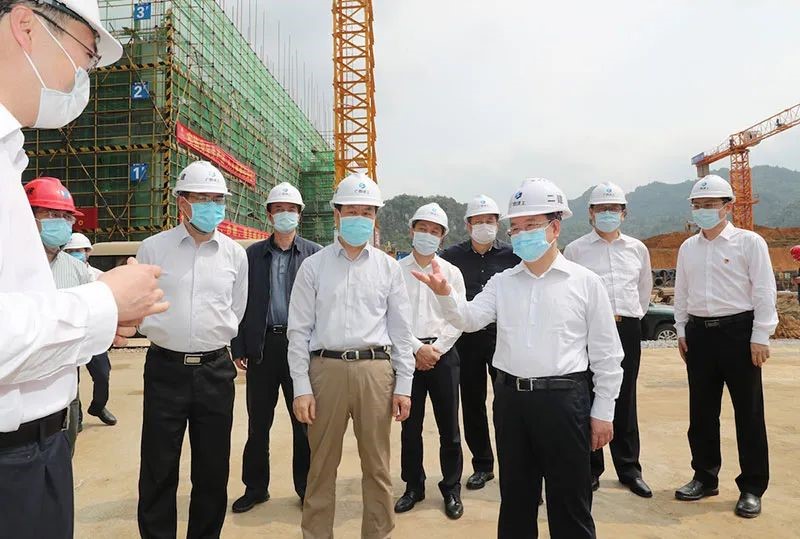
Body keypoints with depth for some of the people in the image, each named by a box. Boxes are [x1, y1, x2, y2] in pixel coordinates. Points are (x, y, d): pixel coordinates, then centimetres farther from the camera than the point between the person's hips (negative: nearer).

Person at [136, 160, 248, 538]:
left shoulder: (235, 254, 4)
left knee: (213, 470, 12)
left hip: (216, 369, 2)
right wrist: (165, 333, 11)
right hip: (166, 368, -1)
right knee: (158, 470, 8)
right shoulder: (153, 248, -1)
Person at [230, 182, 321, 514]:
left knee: (304, 421, 9)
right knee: (258, 422, 12)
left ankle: (306, 487, 25)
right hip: (262, 345, 2)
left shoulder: (314, 254, 2)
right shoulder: (253, 254, 7)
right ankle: (255, 487, 28)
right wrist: (239, 347, 1)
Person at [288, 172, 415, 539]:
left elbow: (401, 330, 7)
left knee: (377, 466, 11)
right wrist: (301, 388, -3)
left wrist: (403, 385, 3)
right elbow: (299, 330, 2)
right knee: (322, 464, 11)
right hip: (326, 368, 0)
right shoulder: (313, 266, 4)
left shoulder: (388, 268, 7)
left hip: (375, 370, 1)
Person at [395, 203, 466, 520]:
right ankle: (414, 487, 25)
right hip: (408, 354, 0)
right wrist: (417, 348, -9)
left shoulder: (451, 272, 5)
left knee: (449, 427, 5)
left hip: (443, 354, 0)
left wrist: (435, 349, -9)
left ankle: (452, 489, 21)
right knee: (410, 426, 9)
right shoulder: (397, 270, 3)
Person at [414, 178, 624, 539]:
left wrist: (603, 412, 0)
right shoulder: (502, 282, 7)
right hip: (510, 398, 3)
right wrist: (444, 293, -24)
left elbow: (606, 354, 0)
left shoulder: (585, 282, -2)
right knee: (515, 496, 18)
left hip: (563, 398, -3)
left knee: (569, 500, 10)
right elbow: (469, 319, -5)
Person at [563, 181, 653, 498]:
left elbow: (645, 287, 24)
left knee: (625, 400, 11)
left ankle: (629, 469, 23)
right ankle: (590, 469, 16)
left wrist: (633, 317, 16)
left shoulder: (637, 249, 13)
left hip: (628, 329, 3)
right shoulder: (575, 250, 3)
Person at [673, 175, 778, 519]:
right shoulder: (688, 248, 10)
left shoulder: (749, 242, -4)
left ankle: (752, 488, 18)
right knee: (701, 411, 11)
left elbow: (764, 292, -7)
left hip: (738, 330, -4)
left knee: (748, 413, 4)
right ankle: (705, 478, 26)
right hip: (699, 332, 5)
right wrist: (682, 331, 10)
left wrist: (760, 337, -10)